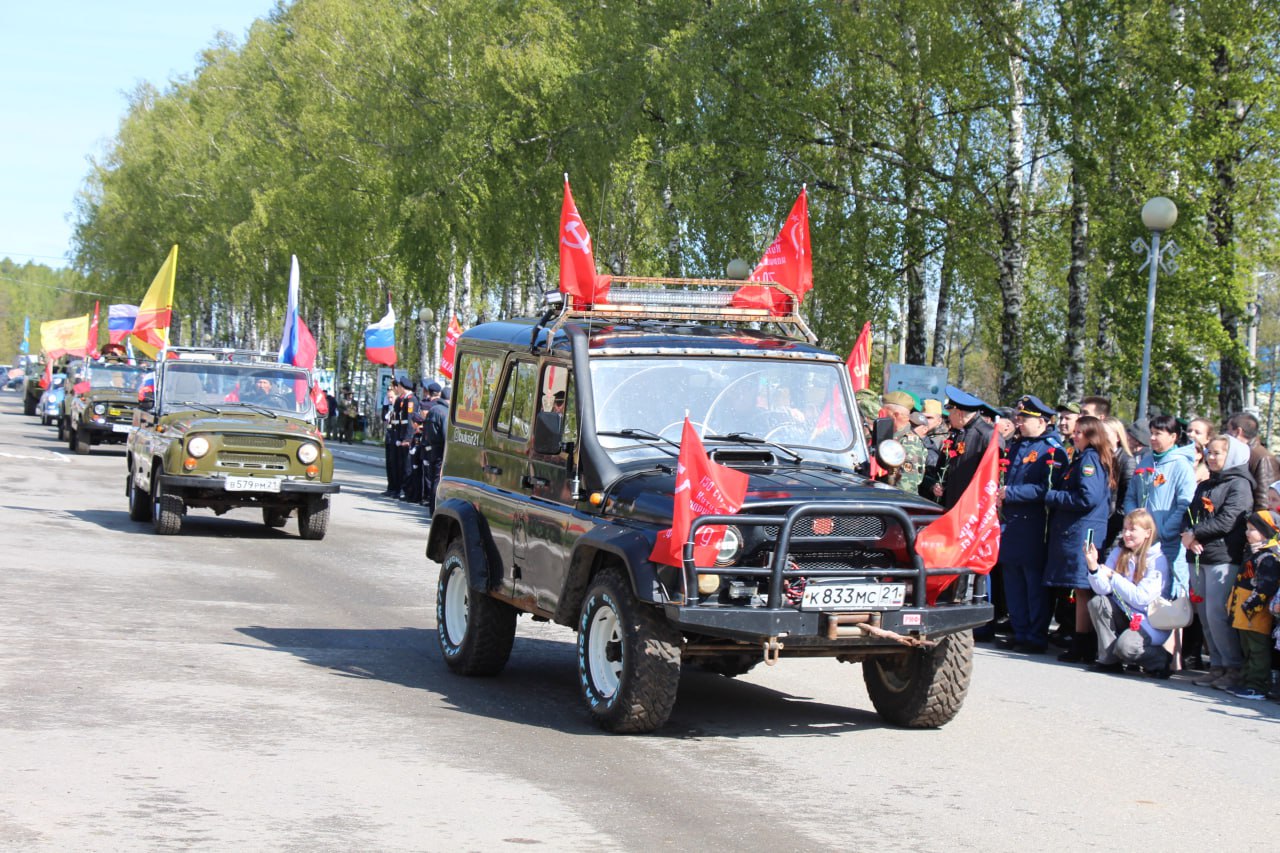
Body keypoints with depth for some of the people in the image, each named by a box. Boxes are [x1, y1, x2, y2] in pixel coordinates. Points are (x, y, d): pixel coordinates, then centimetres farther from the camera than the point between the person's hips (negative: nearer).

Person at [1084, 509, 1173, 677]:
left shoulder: (1157, 560, -14)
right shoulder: (1118, 553, 2)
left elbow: (1141, 597, -23)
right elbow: (1103, 589, -9)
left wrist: (1112, 576, -18)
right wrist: (1093, 566, -26)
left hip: (1150, 622, -6)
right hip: (1125, 615, 6)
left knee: (1125, 646, -30)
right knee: (1097, 602, -19)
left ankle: (1164, 661, 1)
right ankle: (1109, 660, -9)